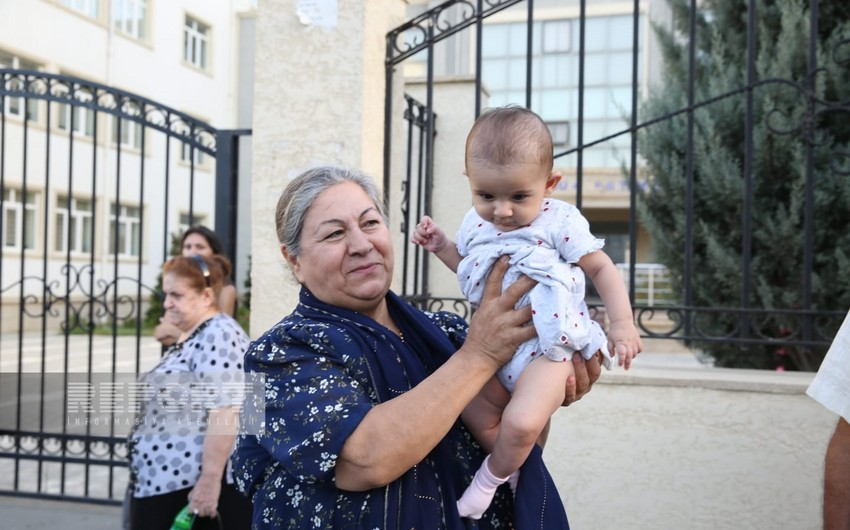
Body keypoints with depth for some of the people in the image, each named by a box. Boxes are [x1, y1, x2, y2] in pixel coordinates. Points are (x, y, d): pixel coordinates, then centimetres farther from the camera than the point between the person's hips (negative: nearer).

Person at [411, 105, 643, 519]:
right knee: (474, 412, 6)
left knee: (522, 422, -24)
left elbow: (602, 269, -2)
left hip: (544, 346, -6)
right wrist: (442, 247, 10)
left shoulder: (560, 222, -9)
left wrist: (622, 323, -9)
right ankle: (512, 463, 34)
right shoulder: (476, 223, 6)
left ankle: (492, 475, 6)